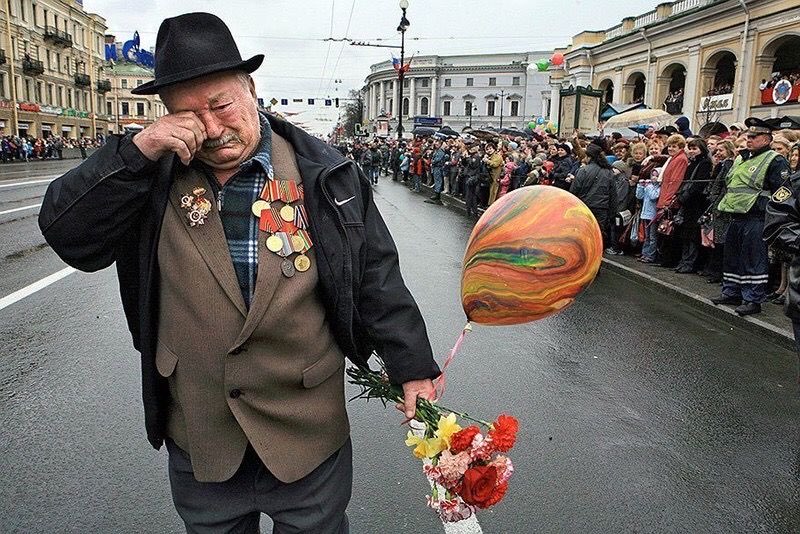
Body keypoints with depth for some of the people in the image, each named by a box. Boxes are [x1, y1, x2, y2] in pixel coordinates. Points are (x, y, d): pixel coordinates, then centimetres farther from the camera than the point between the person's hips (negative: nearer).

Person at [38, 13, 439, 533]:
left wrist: (414, 370, -6)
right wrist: (138, 150, -20)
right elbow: (65, 233, -9)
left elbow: (377, 279, -6)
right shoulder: (154, 176, -2)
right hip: (198, 439, 3)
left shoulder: (322, 172, -8)